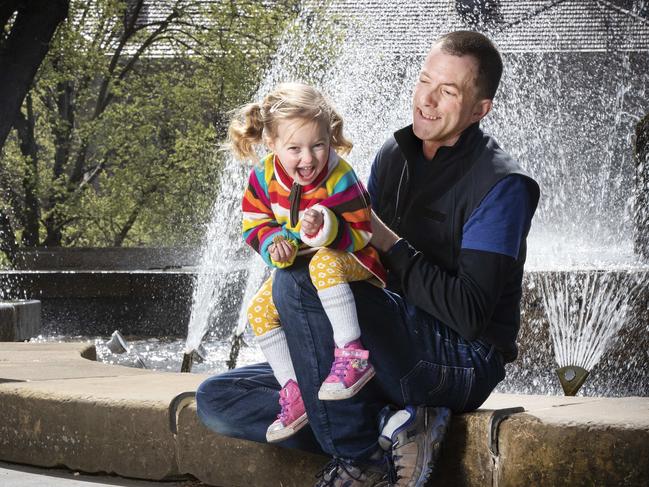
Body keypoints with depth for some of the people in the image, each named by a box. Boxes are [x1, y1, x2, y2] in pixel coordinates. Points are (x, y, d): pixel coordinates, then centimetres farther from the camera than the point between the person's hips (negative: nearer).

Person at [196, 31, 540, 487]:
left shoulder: (502, 185, -11)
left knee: (299, 279, -28)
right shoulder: (393, 156, 12)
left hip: (464, 365, -8)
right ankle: (391, 425, -16)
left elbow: (469, 315, -18)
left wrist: (390, 242, -12)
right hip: (396, 355, 8)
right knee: (216, 399, -5)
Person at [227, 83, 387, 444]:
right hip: (295, 267, 6)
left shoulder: (339, 180, -22)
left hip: (349, 260, -6)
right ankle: (292, 391, -4)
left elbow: (360, 233, -20)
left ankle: (352, 354, -43)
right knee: (260, 310, -10)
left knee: (323, 263, -39)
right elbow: (255, 226, 2)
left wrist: (325, 228, -40)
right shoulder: (264, 178, -7)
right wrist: (274, 244, -21)